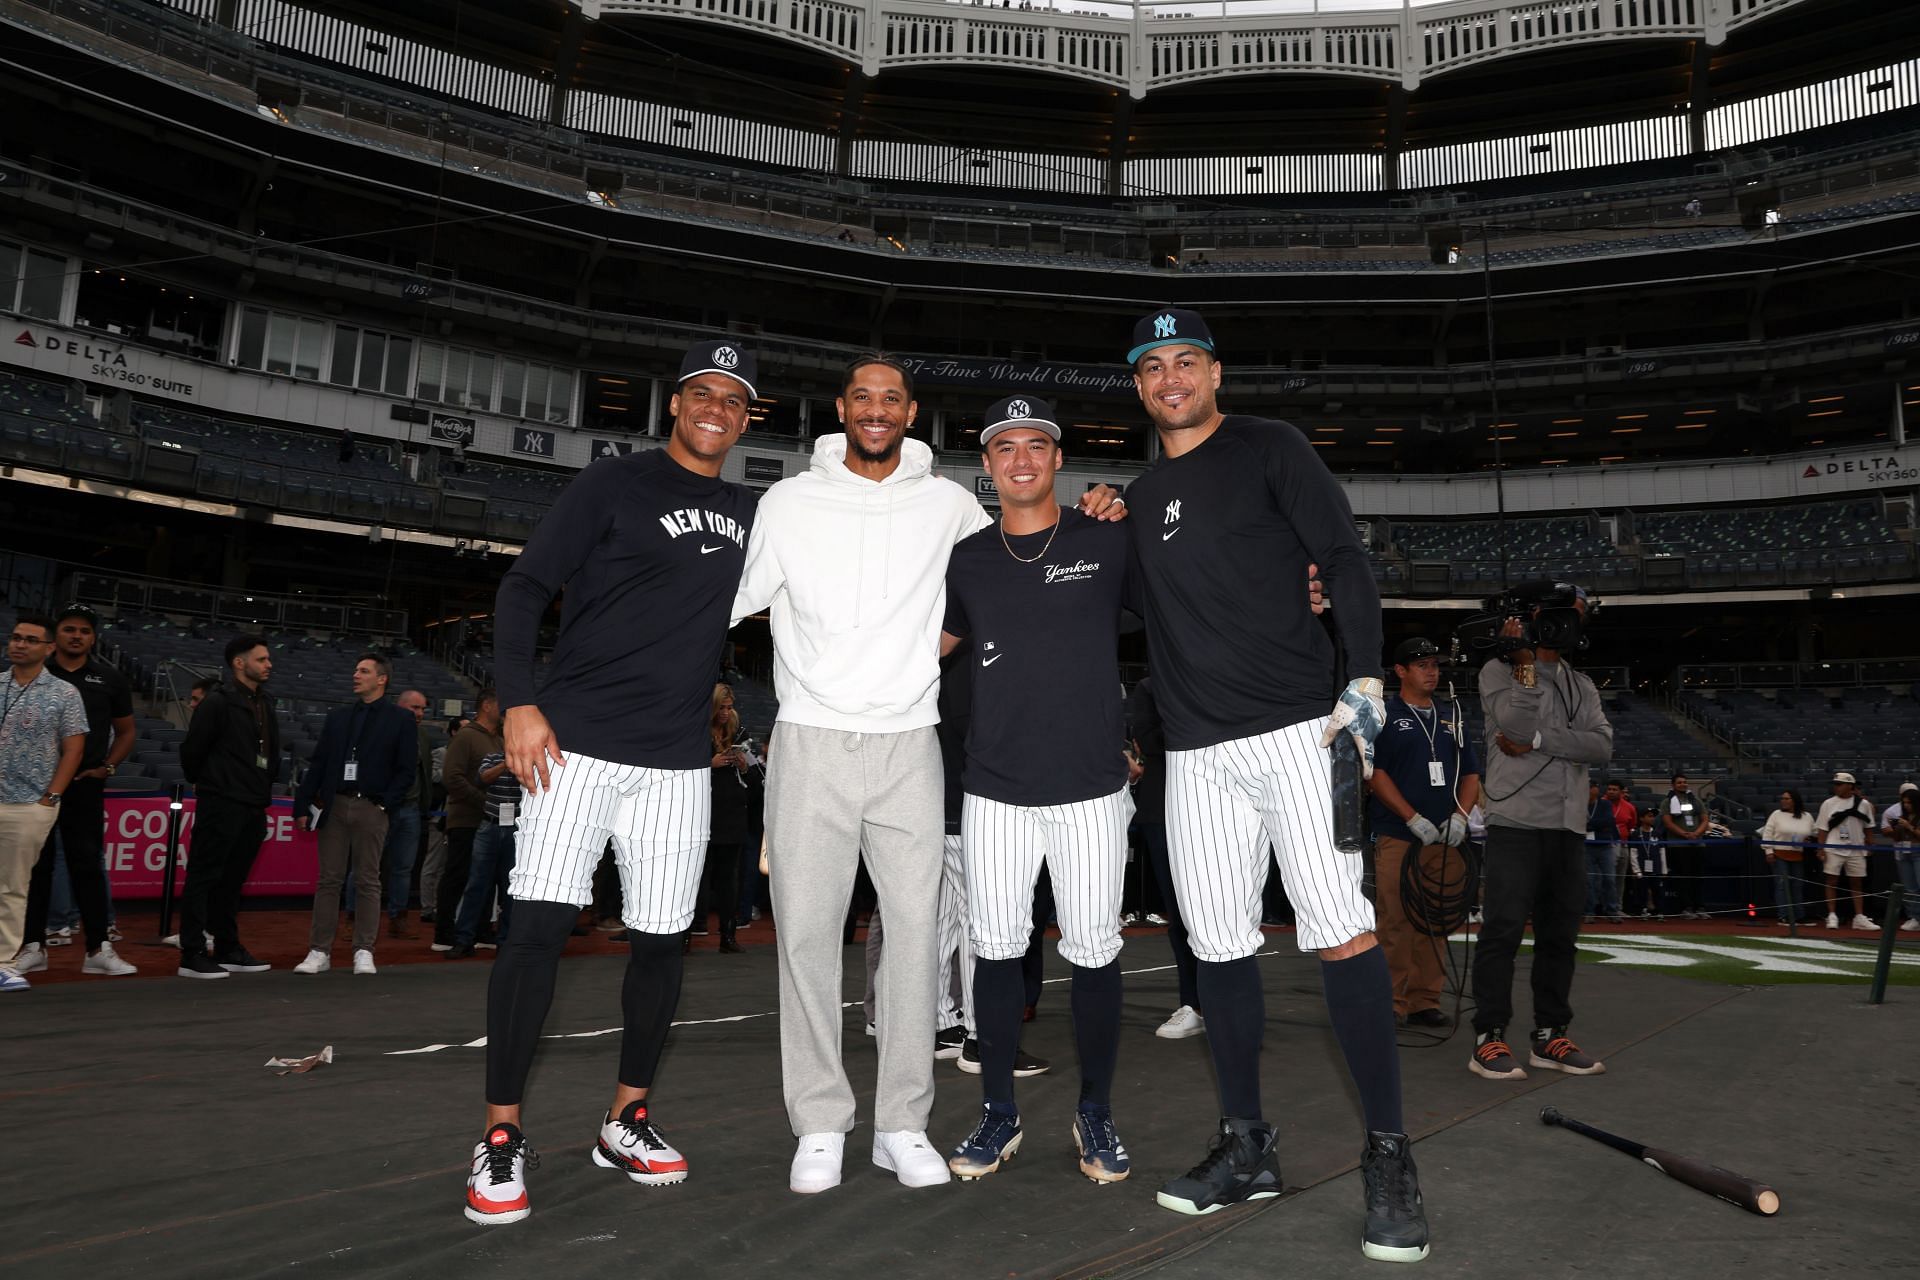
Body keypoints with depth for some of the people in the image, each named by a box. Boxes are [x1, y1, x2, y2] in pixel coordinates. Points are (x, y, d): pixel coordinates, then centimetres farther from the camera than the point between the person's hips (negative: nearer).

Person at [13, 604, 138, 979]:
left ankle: (99, 949, 1)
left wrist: (106, 767, 1)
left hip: (85, 787, 0)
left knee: (88, 865, 0)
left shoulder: (109, 679, 8)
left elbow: (126, 731, 14)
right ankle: (33, 946, 14)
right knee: (36, 866, 6)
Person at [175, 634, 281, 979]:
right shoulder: (218, 702, -9)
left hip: (254, 808, 7)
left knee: (233, 880, 14)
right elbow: (191, 749, -8)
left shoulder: (265, 703, 13)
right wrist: (206, 784, 5)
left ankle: (228, 949, 21)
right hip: (221, 806, -7)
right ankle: (192, 955, 2)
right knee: (204, 877, -2)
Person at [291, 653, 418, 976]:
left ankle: (364, 952, 6)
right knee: (328, 880, 4)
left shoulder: (400, 720, 4)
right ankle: (319, 952, 8)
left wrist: (384, 804, -9)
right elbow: (317, 765, 12)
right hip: (334, 806, 3)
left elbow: (405, 771, 1)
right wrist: (302, 806, 5)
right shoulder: (337, 718, 14)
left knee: (368, 882, 1)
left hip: (370, 808, -3)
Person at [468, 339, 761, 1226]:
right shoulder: (613, 486, 0)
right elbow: (524, 588, -3)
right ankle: (501, 1136, 4)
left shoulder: (747, 514, 14)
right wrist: (519, 703, -15)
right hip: (578, 743, -4)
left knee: (661, 938, 7)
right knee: (540, 922, -11)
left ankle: (626, 1121, 24)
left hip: (679, 760, 5)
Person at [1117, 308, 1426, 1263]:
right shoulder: (1141, 498, 19)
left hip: (1296, 731, -5)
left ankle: (1389, 1156, 1)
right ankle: (1246, 1148, 19)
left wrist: (1364, 682, -14)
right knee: (1219, 946, 7)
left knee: (1342, 934, -10)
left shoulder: (1269, 449, 4)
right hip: (1197, 753, 5)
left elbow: (1345, 561, -4)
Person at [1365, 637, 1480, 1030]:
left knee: (1436, 924, 6)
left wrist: (1460, 815, -1)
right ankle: (1390, 1004, 0)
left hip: (1445, 838, 5)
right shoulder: (1382, 715, 2)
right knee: (1396, 923, -6)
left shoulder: (1452, 718, 19)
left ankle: (1425, 1002, 13)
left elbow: (1471, 773, 18)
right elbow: (1373, 772, -6)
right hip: (1397, 838, -5)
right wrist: (1414, 819, -13)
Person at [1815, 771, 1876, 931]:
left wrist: (1869, 847, 6)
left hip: (1856, 850, 1)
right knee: (1832, 882, -1)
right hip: (1833, 849, -1)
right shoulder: (1828, 803, 0)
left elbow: (1868, 827, 10)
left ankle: (1859, 918, 9)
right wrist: (1821, 849, -6)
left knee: (1856, 883, 6)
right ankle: (1832, 916, 3)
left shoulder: (1864, 804, 2)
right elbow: (1822, 828, 0)